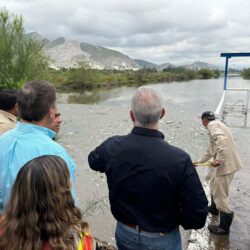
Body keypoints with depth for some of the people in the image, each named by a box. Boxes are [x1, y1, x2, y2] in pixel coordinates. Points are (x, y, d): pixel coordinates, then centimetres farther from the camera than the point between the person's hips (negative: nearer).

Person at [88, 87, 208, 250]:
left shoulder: (112, 147, -20)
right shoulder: (179, 160, -30)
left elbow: (93, 161, 4)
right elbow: (198, 217, -23)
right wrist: (172, 218, -3)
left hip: (125, 235, 3)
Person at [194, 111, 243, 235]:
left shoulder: (212, 125, -11)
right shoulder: (217, 125, 21)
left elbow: (221, 140, -31)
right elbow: (211, 149, 28)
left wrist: (218, 159, -29)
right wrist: (199, 161, 34)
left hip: (226, 164, -11)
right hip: (226, 162, 11)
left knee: (220, 195, 0)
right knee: (213, 183, 29)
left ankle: (224, 227, 13)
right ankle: (214, 208, 48)